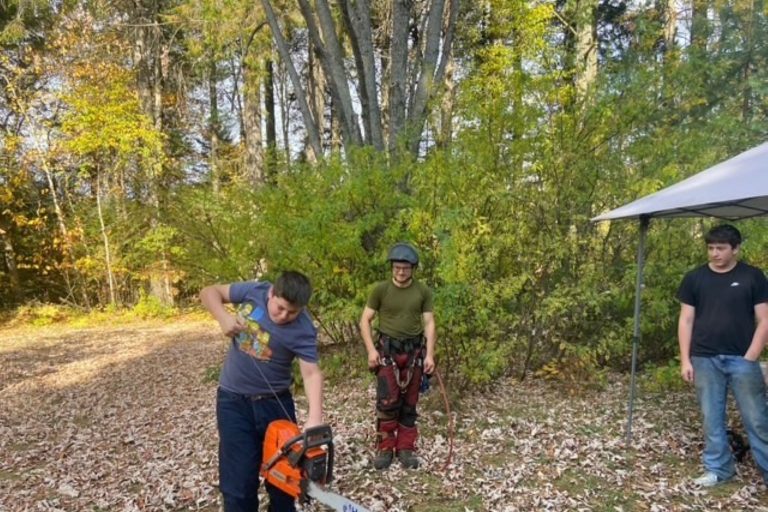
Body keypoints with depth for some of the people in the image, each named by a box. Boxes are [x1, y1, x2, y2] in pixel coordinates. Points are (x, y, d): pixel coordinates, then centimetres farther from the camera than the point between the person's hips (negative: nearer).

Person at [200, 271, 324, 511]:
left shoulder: (303, 330, -19)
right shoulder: (254, 291, -12)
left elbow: (311, 373, -24)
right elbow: (209, 292, -1)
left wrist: (315, 418, -38)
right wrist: (223, 317, -20)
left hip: (275, 402, -1)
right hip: (234, 401, 1)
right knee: (239, 482, 3)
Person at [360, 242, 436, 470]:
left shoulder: (423, 291, 1)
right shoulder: (380, 289, -4)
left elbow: (429, 323, 4)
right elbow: (365, 321, 0)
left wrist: (429, 354, -4)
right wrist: (371, 349, -11)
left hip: (414, 351, 2)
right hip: (387, 350, -2)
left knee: (409, 403, 8)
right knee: (388, 401, -8)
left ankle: (406, 449, 19)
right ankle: (384, 449, 8)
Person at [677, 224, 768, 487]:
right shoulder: (694, 278, 4)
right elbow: (686, 320, 5)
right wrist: (685, 360, 0)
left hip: (742, 359, -2)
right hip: (705, 360, 2)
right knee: (712, 418, 9)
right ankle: (718, 468, 22)